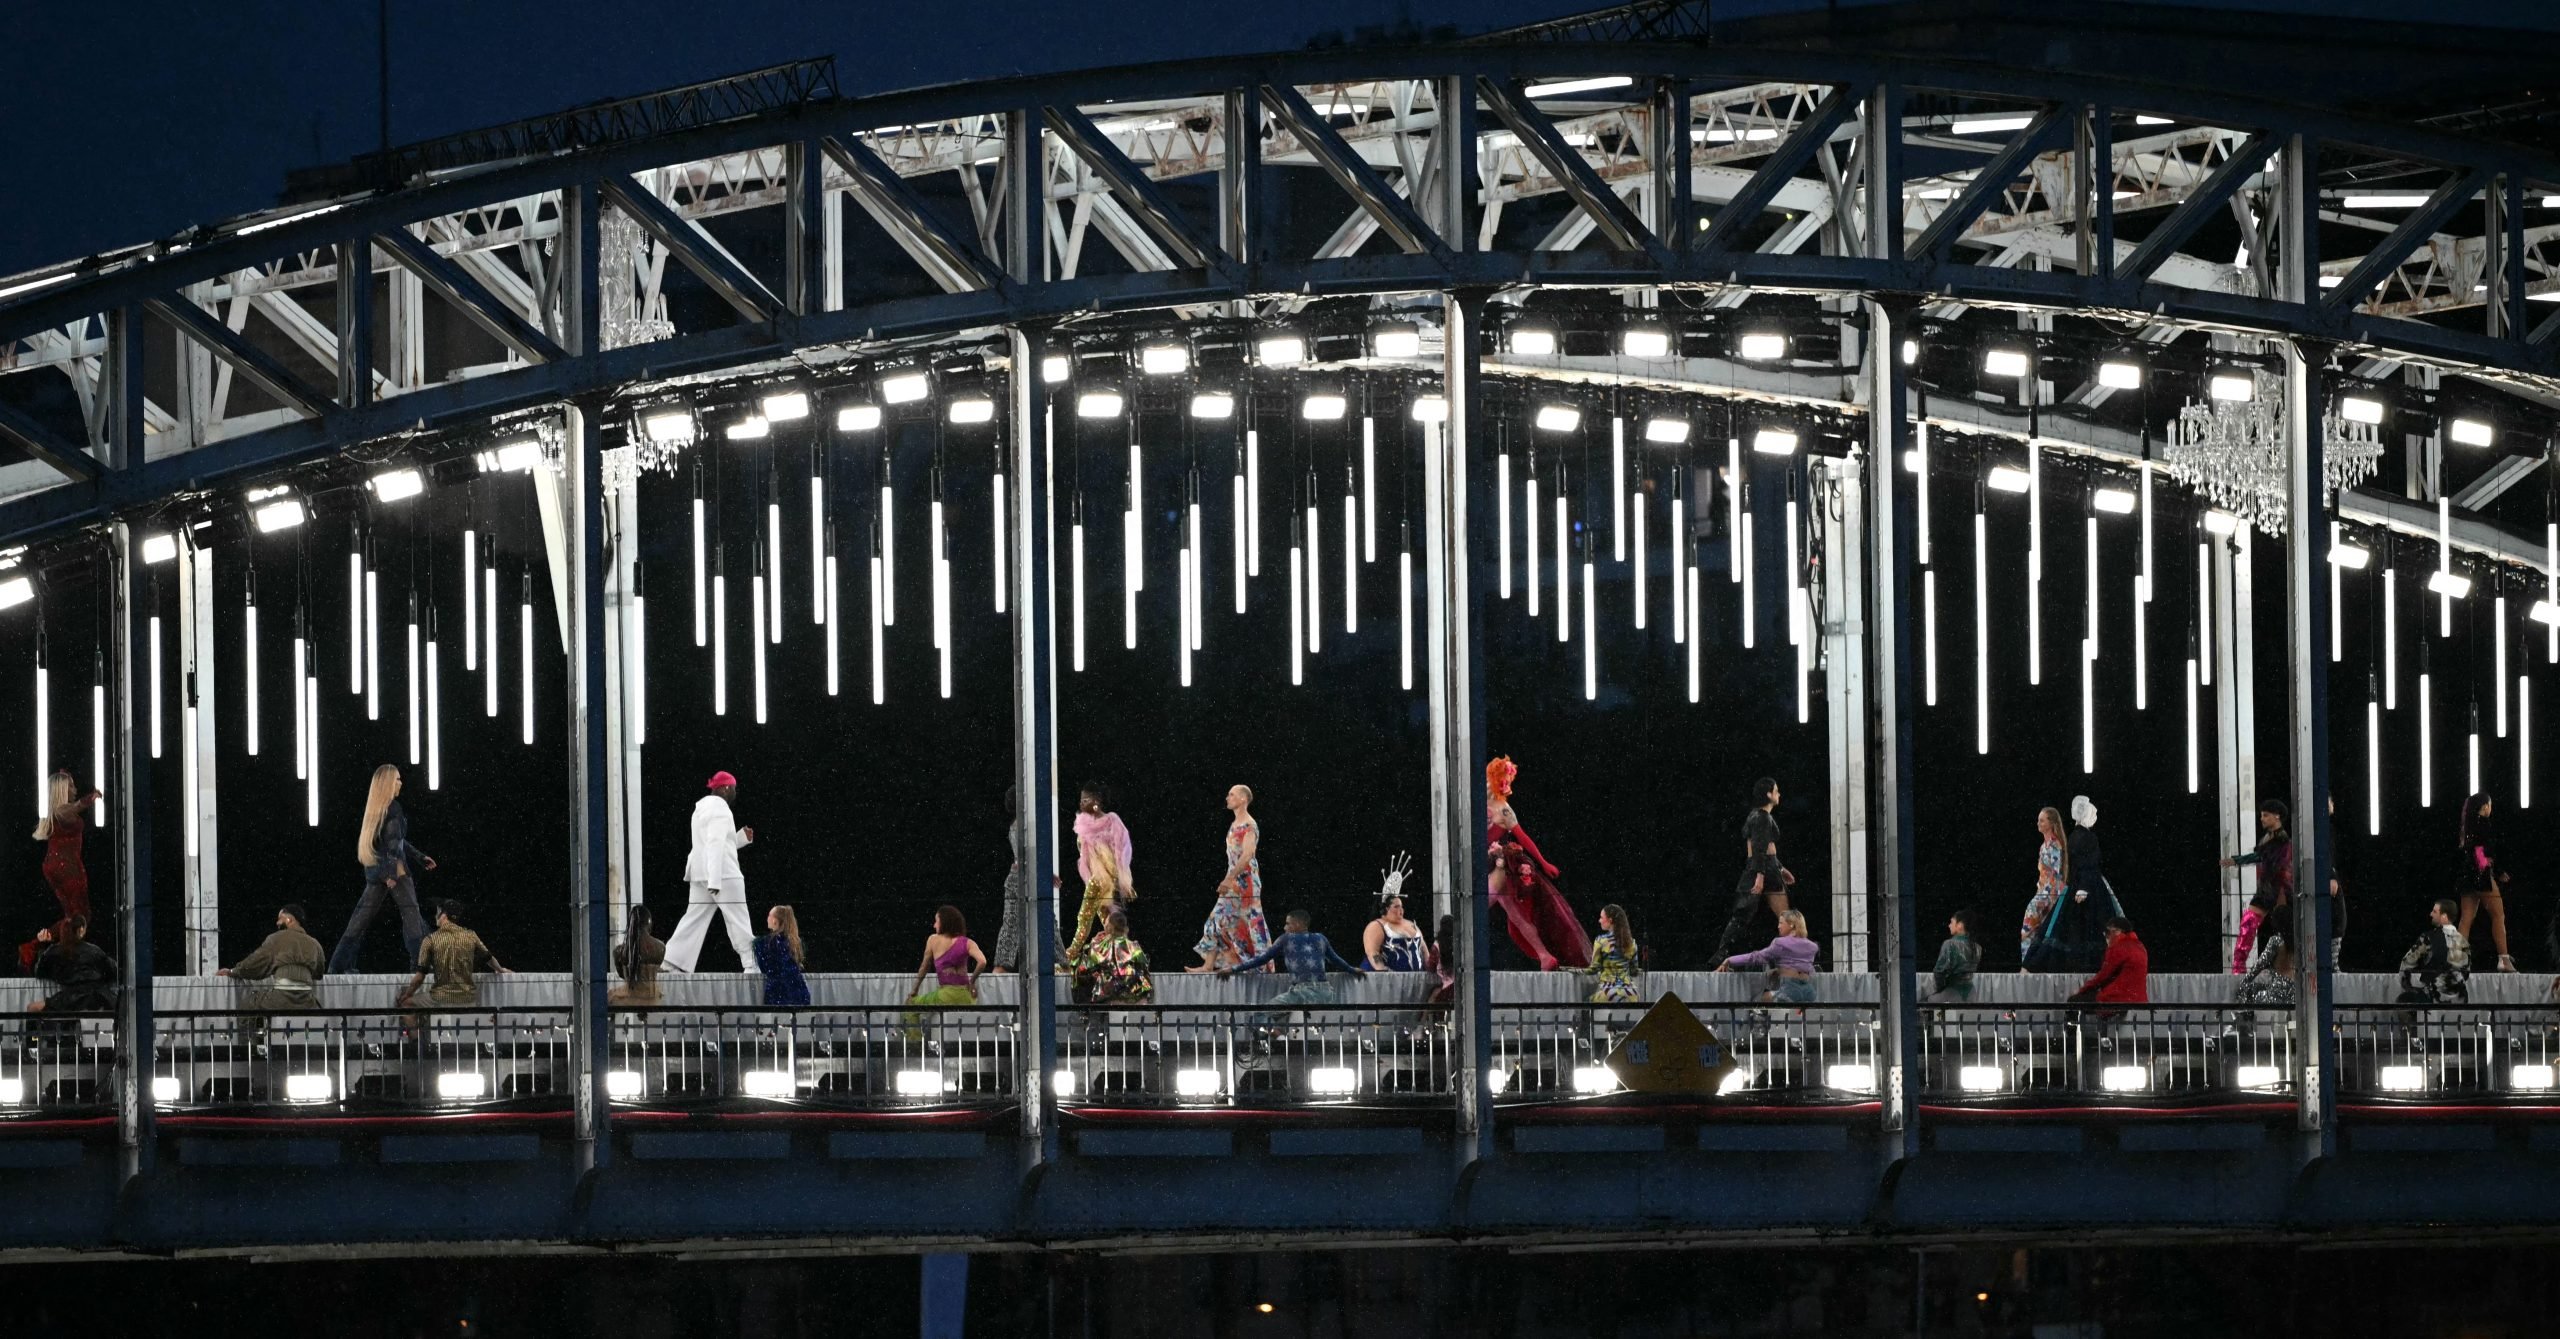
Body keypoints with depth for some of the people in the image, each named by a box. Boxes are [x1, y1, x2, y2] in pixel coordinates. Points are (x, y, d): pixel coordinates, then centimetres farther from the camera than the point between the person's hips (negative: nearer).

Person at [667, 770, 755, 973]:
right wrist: (715, 880, -26)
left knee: (695, 918, 6)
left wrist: (742, 837, 17)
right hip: (723, 873, -9)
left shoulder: (701, 809, 19)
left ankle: (672, 961, -2)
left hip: (700, 873, 9)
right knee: (738, 920, -3)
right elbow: (715, 845, -21)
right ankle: (751, 965, -2)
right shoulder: (720, 809, -12)